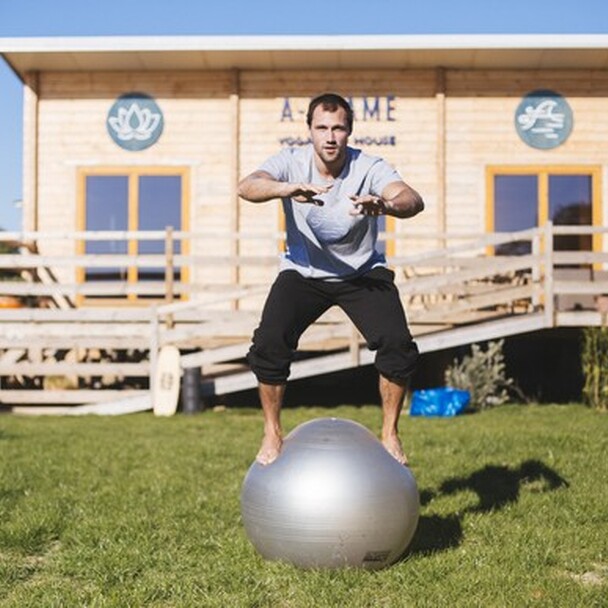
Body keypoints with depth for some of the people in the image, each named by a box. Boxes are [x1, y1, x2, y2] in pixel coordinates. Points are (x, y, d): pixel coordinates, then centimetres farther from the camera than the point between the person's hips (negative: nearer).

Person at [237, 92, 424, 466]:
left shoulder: (369, 168, -19)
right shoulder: (292, 162, -15)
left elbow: (414, 201, -37)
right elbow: (247, 187, -34)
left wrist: (385, 205, -60)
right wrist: (287, 189, -55)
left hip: (363, 273, 0)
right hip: (303, 273, 0)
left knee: (398, 345, -20)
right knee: (269, 344, -22)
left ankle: (390, 434, 3)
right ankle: (273, 434, 1)